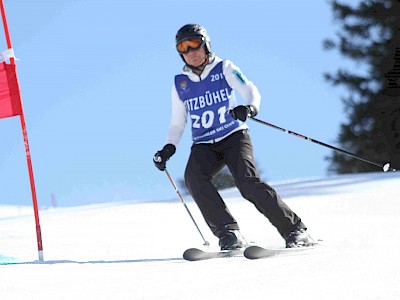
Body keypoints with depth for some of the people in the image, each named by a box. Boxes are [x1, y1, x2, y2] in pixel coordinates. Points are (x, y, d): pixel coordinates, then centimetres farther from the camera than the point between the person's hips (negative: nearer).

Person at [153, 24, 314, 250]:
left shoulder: (224, 69, 4)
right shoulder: (180, 83, 12)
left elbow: (251, 91, -9)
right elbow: (177, 124, 18)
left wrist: (249, 108, -33)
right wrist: (169, 148, -1)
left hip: (234, 136, -3)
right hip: (203, 146, 3)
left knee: (248, 182, -26)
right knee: (193, 176, -30)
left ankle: (295, 230, -18)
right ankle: (229, 233, -28)